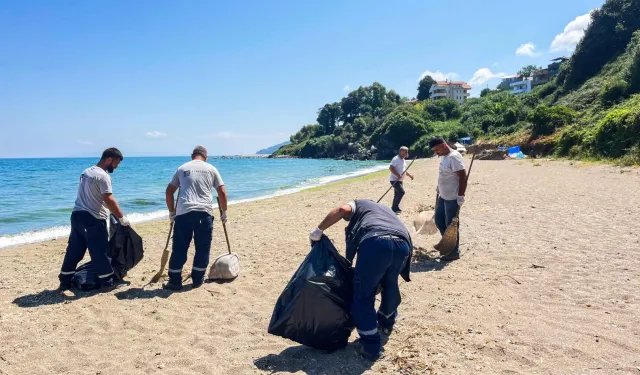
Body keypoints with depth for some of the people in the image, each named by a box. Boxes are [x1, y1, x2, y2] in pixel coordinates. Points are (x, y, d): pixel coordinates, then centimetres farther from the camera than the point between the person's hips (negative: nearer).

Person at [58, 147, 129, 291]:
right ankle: (107, 282, 7)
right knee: (100, 251, 0)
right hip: (92, 218, -9)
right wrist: (121, 217, -12)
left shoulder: (87, 172, 15)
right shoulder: (102, 176, -14)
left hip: (77, 215, 9)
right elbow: (109, 200, -20)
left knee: (74, 251, 14)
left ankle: (65, 282, 20)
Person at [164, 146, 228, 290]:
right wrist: (224, 212, 19)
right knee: (203, 248, 10)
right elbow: (222, 193, 7)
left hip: (183, 213, 1)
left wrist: (171, 212, 25)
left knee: (179, 249, 7)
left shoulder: (182, 168, 16)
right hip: (204, 213, -1)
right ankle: (197, 280, 17)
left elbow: (169, 192, 15)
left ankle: (175, 281, 12)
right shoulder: (211, 169, 12)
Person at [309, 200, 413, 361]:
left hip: (376, 242, -6)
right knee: (390, 284, 32)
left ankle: (371, 346, 10)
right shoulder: (385, 209, 43)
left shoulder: (358, 205, 29)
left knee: (363, 295, 8)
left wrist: (319, 230, 12)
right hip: (403, 244, 6)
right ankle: (387, 323, 53)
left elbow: (342, 210, 5)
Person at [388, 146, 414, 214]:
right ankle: (395, 207, -11)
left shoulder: (403, 160, 15)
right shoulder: (396, 159, -15)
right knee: (401, 191, -19)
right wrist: (398, 175, -30)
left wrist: (409, 175, 19)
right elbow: (390, 168, -25)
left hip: (400, 180, 10)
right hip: (394, 180, -10)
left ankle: (394, 209, 20)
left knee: (397, 194, 12)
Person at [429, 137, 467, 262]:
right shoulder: (443, 157, 10)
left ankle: (454, 252, 13)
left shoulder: (454, 157, -20)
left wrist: (461, 196, -25)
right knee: (439, 220, 17)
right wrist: (439, 188, 23)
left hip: (452, 198, -10)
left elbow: (463, 177, -23)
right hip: (443, 196, 10)